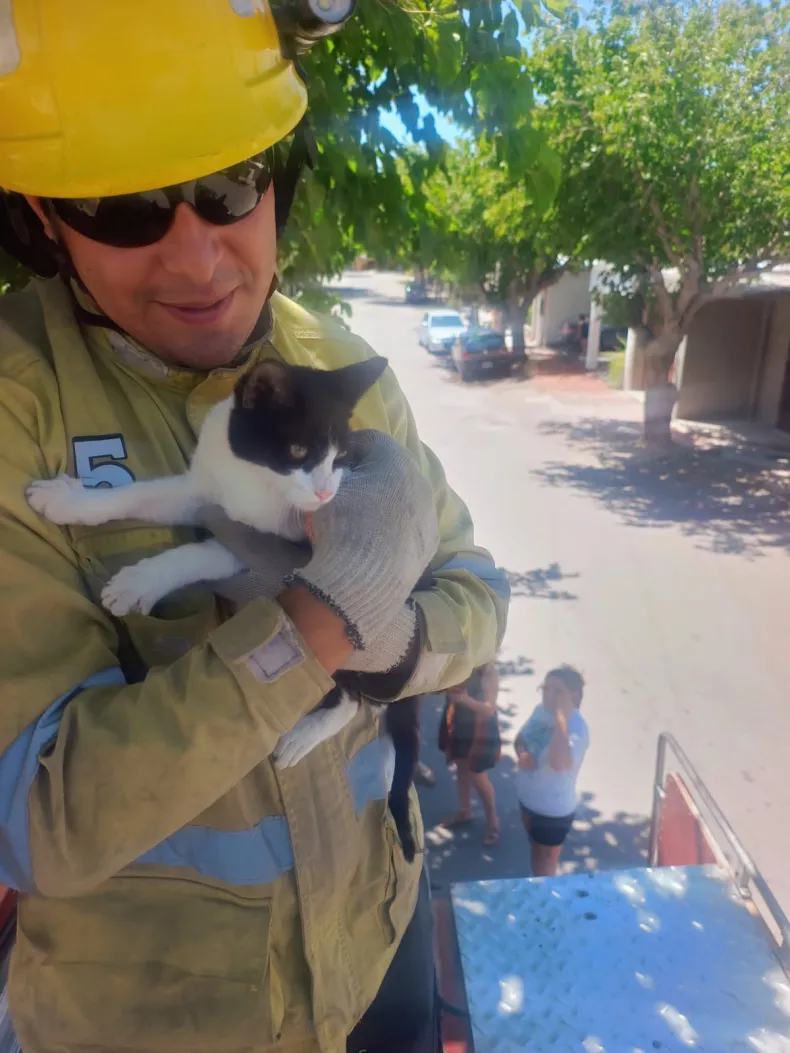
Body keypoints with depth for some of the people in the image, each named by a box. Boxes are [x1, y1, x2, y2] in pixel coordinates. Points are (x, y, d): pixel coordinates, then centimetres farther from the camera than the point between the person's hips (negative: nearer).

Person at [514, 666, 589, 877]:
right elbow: (521, 738, 8)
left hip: (554, 809, -7)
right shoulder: (541, 710, -7)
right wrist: (521, 754, -15)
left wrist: (561, 717, -41)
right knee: (535, 850, 30)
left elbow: (559, 763, -45)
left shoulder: (577, 727, -29)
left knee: (546, 865, 15)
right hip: (528, 797, 7)